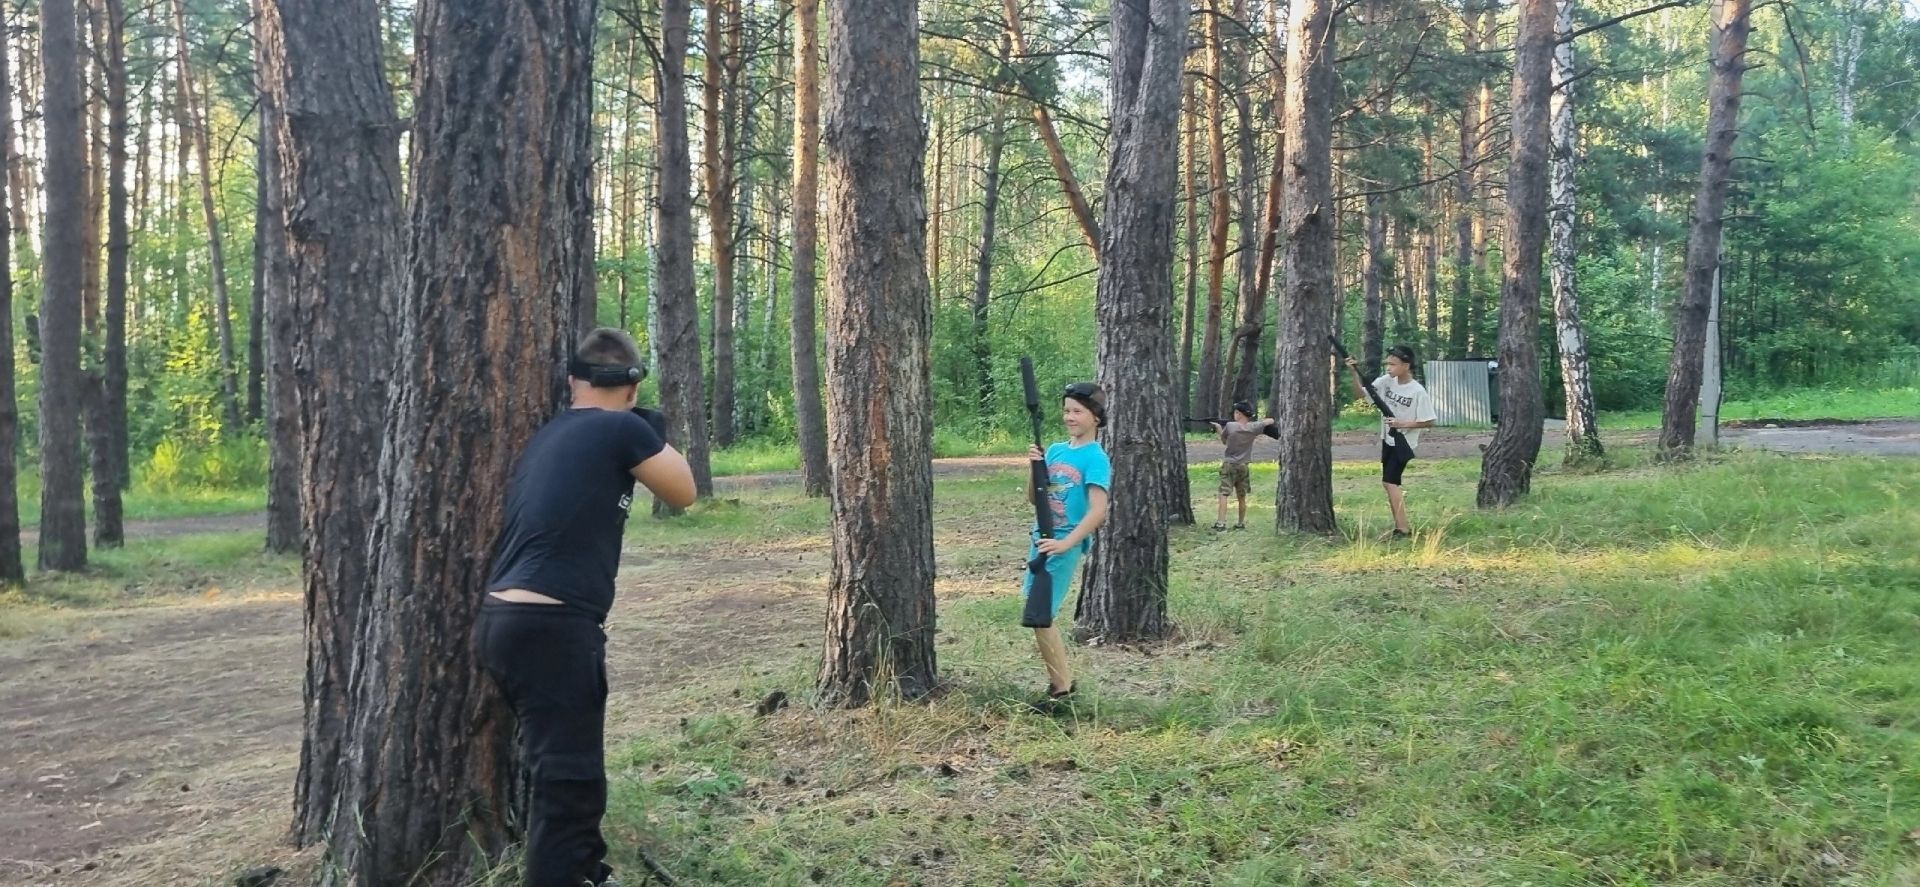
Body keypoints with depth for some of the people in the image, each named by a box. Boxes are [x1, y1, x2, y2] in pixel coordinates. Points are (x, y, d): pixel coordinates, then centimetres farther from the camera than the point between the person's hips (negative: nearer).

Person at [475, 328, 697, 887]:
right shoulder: (621, 428, -6)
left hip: (507, 620, 9)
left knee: (568, 771, 24)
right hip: (550, 629, -9)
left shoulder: (548, 435, 16)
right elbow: (683, 493, 7)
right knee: (568, 782, -4)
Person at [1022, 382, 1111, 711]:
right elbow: (1033, 498, 12)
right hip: (1042, 540, 7)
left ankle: (1061, 688, 5)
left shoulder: (1095, 458, -12)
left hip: (1066, 546, -7)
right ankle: (1062, 680, 25)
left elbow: (1098, 511, -20)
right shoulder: (1055, 450, 9)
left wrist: (1067, 543, -28)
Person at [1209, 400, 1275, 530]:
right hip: (1244, 466, 3)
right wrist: (1257, 421, 17)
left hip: (1229, 465, -3)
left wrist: (1218, 428, 21)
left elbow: (1224, 441, 6)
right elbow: (1271, 420, 8)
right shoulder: (1253, 427, -6)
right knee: (1242, 497, 12)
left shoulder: (1229, 426, -12)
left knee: (1223, 494, -5)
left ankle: (1221, 523, -13)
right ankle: (1241, 523, 19)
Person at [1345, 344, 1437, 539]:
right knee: (1391, 483, 12)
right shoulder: (1387, 381, -3)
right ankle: (1401, 525, 22)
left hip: (1404, 443, -7)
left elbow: (1429, 422, -15)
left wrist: (1402, 424, -21)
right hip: (1387, 440, 7)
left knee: (1390, 481, -14)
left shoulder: (1418, 391, -19)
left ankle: (1403, 529, -10)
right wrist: (1355, 372, -12)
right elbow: (1361, 393, 2)